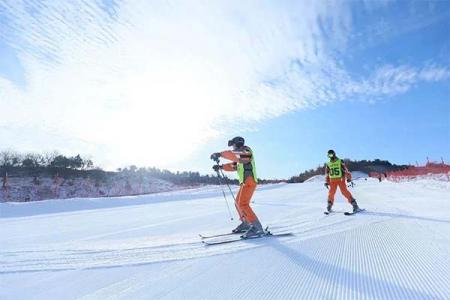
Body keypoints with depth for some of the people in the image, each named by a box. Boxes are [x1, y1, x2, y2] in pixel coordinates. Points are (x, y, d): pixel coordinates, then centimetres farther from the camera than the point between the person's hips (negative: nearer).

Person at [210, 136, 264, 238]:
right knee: (237, 203, 17)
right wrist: (221, 166, 7)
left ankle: (257, 227, -17)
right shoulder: (240, 155, 23)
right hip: (245, 182, 10)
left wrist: (220, 154, -31)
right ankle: (245, 223, 28)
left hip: (249, 181, -10)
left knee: (243, 204, -18)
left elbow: (234, 155, -28)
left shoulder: (245, 151, -7)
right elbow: (233, 166, 20)